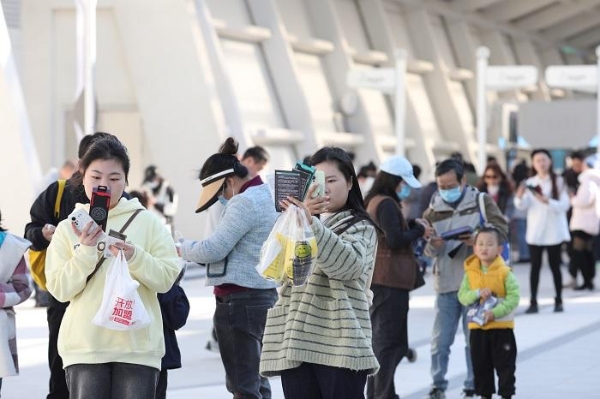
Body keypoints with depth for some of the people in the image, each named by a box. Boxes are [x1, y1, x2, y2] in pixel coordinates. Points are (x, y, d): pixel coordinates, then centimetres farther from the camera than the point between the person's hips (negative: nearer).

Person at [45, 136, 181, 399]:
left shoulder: (147, 222, 6)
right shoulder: (69, 228, 6)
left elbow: (167, 278, -1)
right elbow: (60, 289, -1)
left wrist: (134, 258, -17)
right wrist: (85, 251, -14)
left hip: (138, 345, 0)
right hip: (85, 346, 0)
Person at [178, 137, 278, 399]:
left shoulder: (244, 203, -15)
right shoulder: (265, 195, 16)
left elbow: (213, 249, -18)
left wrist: (183, 248, -1)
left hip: (239, 300, -10)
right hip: (264, 295, 10)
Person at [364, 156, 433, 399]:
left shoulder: (373, 202, 16)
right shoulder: (387, 204, -14)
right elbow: (395, 240, -20)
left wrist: (413, 225, 4)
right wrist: (419, 230, -6)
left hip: (377, 278, 10)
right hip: (390, 279, -10)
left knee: (379, 338, 15)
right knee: (389, 340, -6)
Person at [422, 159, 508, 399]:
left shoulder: (482, 202, 1)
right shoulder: (433, 210, 5)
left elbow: (501, 229, -6)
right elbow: (426, 249, 4)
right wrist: (434, 245, -20)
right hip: (446, 283, 2)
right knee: (440, 340, 2)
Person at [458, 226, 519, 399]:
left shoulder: (504, 273, -10)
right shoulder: (470, 272, 0)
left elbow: (514, 298, -14)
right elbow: (462, 296, -3)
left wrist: (495, 312, -24)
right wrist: (478, 293, -22)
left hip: (501, 327, -3)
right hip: (477, 327, 3)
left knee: (505, 365, 3)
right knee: (480, 365, 11)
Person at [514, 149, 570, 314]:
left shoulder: (558, 182, 0)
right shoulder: (530, 183, 6)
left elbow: (564, 205, -9)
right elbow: (522, 206, -5)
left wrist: (547, 201, -23)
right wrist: (520, 197, -26)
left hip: (554, 231, -2)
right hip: (535, 231, 2)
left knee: (555, 266, 3)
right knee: (535, 266, 1)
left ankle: (558, 300, 10)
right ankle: (533, 302, 0)